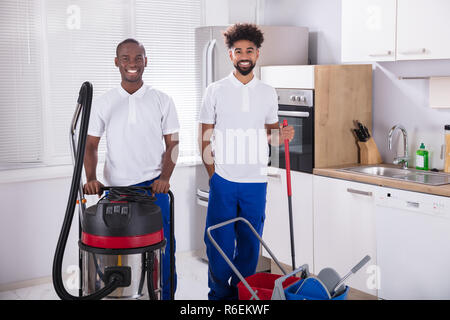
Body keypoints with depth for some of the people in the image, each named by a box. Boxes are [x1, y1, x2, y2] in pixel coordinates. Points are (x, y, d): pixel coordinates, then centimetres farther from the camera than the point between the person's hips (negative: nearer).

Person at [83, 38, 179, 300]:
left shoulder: (163, 101, 3)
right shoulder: (103, 103, 6)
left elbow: (172, 144, 3)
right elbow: (91, 145, 8)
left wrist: (164, 178, -12)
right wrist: (91, 178, -9)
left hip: (154, 187, -1)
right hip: (116, 189, 1)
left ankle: (165, 295, 16)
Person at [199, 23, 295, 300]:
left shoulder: (268, 93, 8)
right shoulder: (215, 91, 1)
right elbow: (206, 137, 3)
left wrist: (280, 135, -7)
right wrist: (212, 175, -4)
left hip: (256, 181, 2)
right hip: (223, 180, -2)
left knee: (250, 243, 8)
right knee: (220, 242, 0)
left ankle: (243, 294, 24)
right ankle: (220, 294, 19)